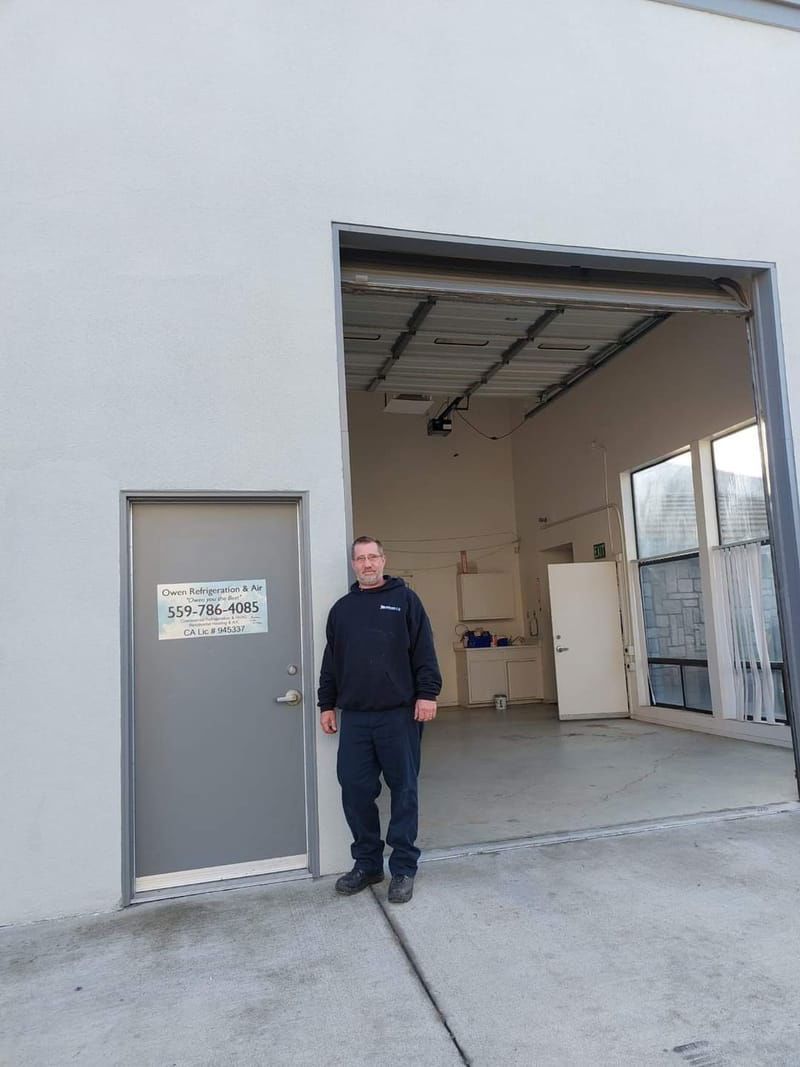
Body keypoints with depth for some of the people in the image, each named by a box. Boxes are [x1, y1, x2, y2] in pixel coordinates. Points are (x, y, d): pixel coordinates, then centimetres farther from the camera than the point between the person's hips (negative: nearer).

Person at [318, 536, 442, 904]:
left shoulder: (405, 599, 3)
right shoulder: (341, 608, 14)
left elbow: (423, 651, -2)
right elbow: (331, 662, 16)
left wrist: (427, 693, -10)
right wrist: (326, 705, 13)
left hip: (399, 714, -3)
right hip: (354, 717, 4)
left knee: (403, 790, 4)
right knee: (355, 790, 6)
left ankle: (403, 868, 17)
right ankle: (367, 863, 24)